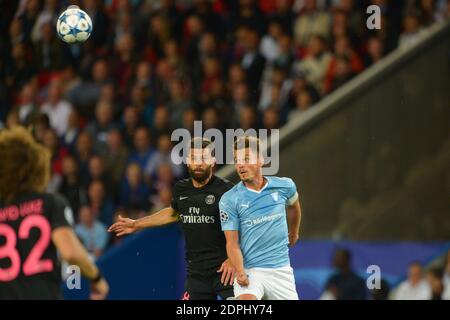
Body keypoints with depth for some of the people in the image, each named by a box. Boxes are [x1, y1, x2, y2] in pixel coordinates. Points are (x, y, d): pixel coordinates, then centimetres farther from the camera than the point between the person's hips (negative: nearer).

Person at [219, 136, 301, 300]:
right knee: (246, 299, -31)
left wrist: (294, 233, 39)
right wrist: (240, 272, -24)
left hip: (281, 268, 3)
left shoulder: (284, 186, 1)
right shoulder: (229, 200, -7)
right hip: (249, 271, -3)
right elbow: (232, 243, -8)